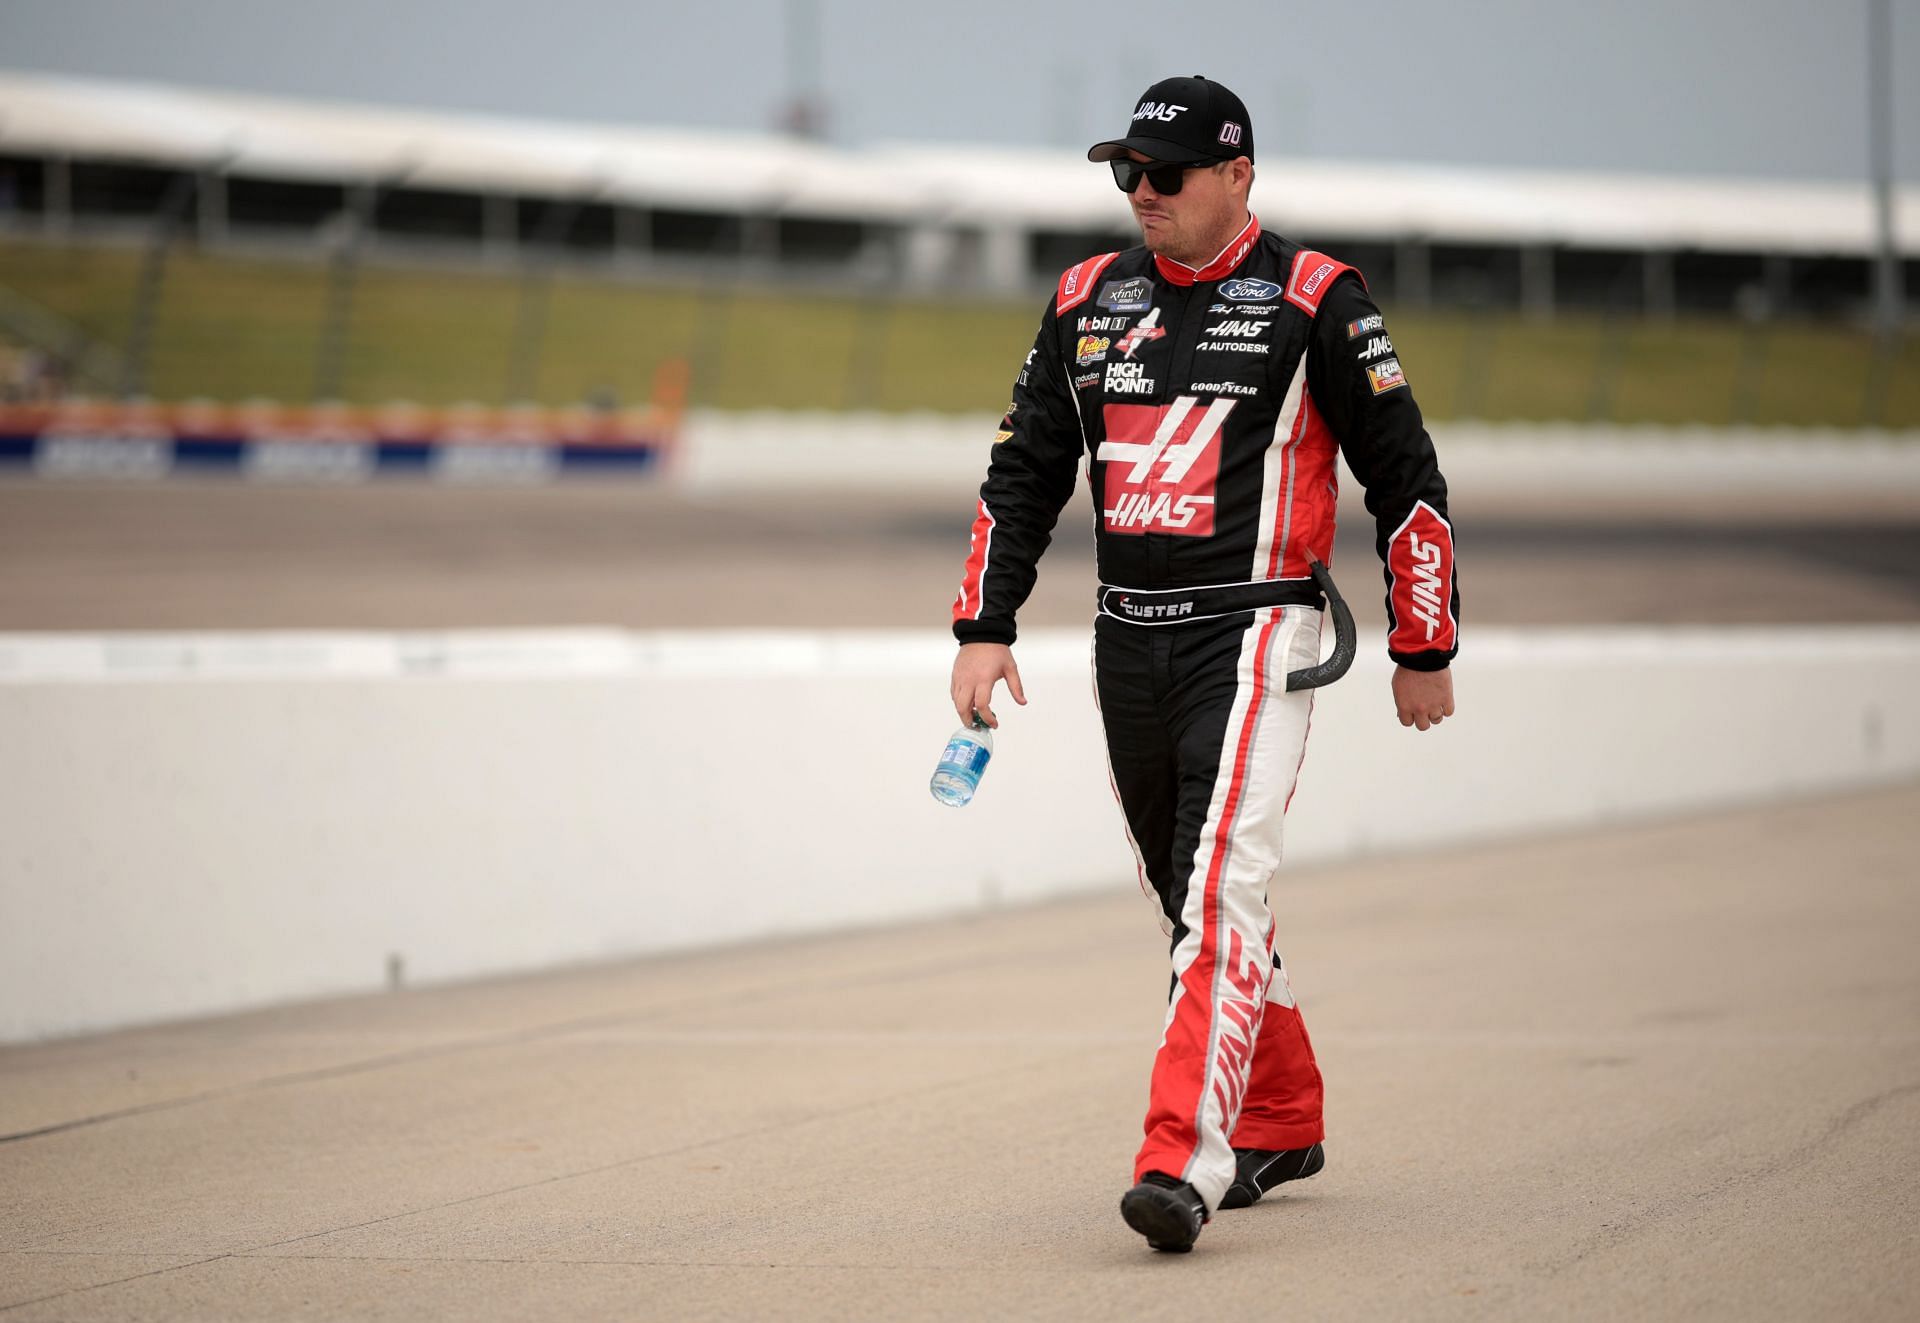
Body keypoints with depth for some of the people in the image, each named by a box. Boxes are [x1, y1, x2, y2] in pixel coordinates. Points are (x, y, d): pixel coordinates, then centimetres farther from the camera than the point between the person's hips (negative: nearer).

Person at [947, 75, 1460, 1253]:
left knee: (1221, 891, -18)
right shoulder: (1088, 301, 11)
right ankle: (1281, 1124, 30)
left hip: (1254, 635, -6)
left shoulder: (1315, 300, -4)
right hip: (1128, 640, 6)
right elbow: (1024, 472, 15)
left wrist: (1425, 649, 0)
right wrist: (985, 627, 5)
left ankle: (1185, 1158, -25)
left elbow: (1407, 477, -1)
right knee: (1190, 896, 14)